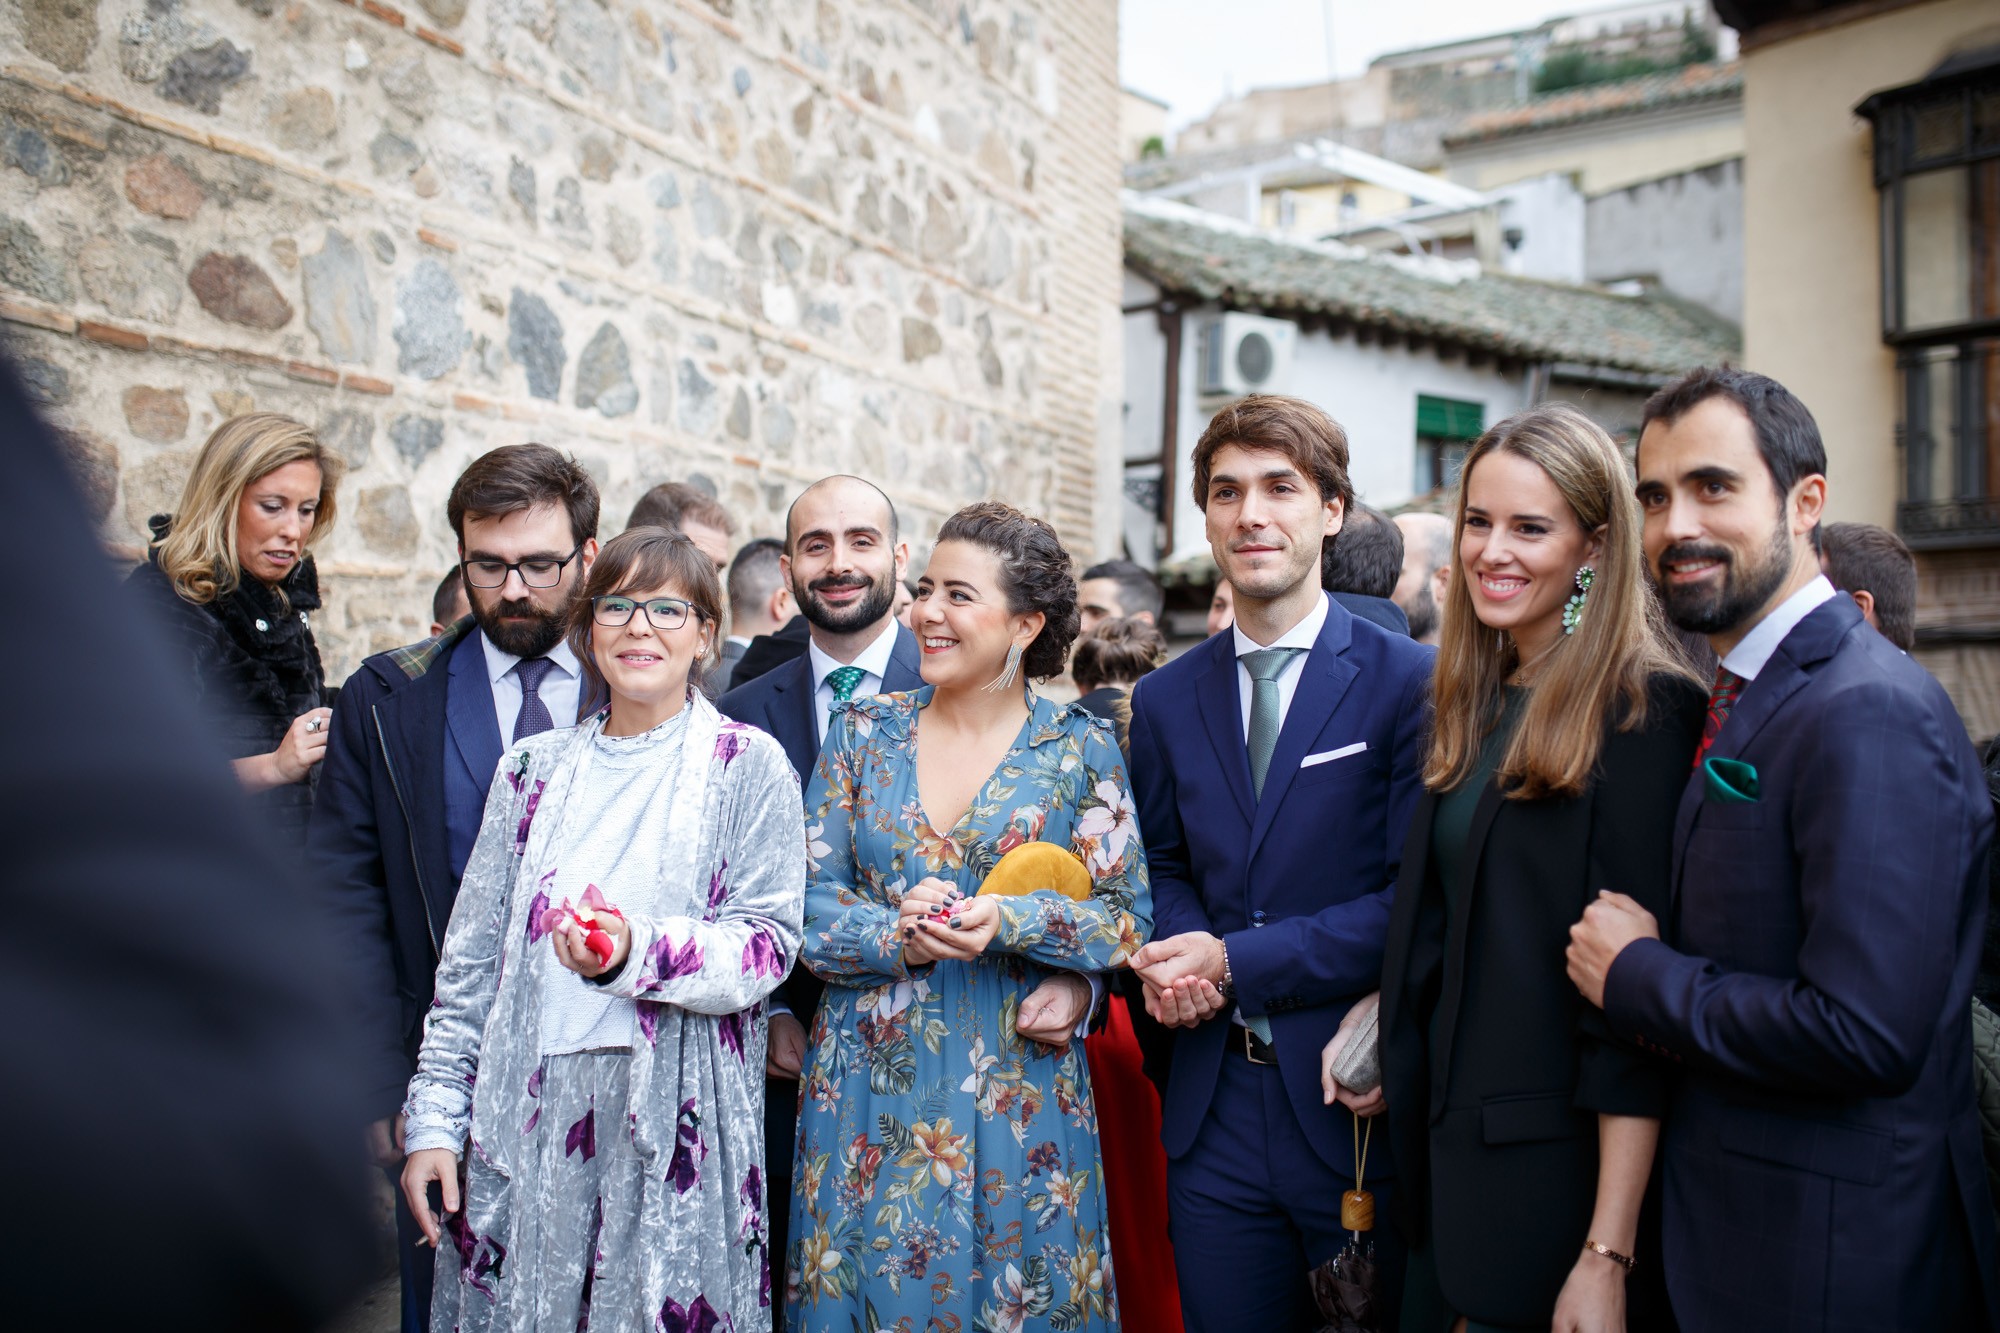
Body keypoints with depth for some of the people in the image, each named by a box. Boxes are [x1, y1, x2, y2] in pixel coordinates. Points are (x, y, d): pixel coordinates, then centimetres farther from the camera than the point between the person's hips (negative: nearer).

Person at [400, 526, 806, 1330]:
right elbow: (472, 959, 11)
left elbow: (769, 942, -8)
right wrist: (433, 1119, 6)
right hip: (527, 1115, 3)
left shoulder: (747, 764, 0)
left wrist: (635, 950, -24)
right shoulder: (534, 767, 10)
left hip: (679, 1120, -3)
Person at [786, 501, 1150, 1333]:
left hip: (1018, 1088, -1)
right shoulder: (866, 732, 4)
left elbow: (1127, 914, -3)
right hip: (871, 1085, 2)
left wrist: (1007, 922, -19)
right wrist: (898, 935, -18)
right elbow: (808, 897, 1)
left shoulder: (1081, 749, -2)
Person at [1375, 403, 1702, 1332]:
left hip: (1564, 1175, -7)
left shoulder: (1641, 709, -14)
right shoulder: (1468, 705, 8)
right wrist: (1377, 1012, -1)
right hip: (1449, 1148, 7)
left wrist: (1608, 1254, -20)